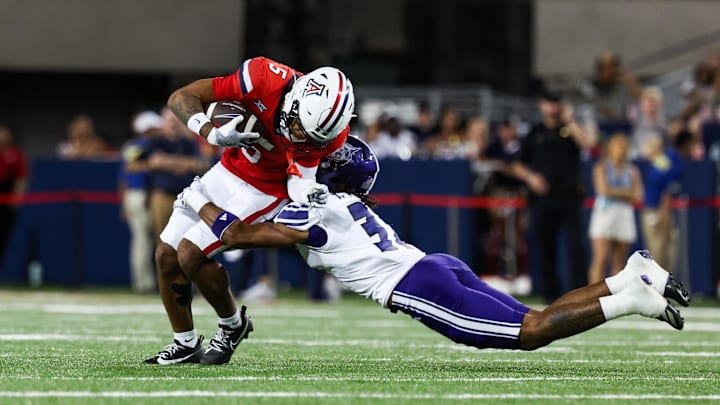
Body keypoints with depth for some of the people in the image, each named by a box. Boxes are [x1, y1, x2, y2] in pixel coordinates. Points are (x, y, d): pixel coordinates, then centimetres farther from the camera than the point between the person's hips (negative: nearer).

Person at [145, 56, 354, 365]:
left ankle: (233, 324, 10)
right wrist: (214, 135, -38)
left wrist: (306, 193, -38)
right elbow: (180, 99, -23)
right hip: (225, 173, 3)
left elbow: (298, 177, -16)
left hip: (264, 192, -3)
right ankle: (186, 345, 22)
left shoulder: (328, 133, -28)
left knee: (190, 254, -16)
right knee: (166, 256, 4)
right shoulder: (264, 78, -30)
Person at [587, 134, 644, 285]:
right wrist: (625, 192, 0)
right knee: (601, 260, -13)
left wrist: (616, 192, -6)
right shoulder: (602, 167, 4)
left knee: (619, 263, 2)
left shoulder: (632, 170, 11)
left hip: (625, 215, 4)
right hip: (604, 212, -3)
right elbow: (603, 190, -9)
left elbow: (637, 196, 2)